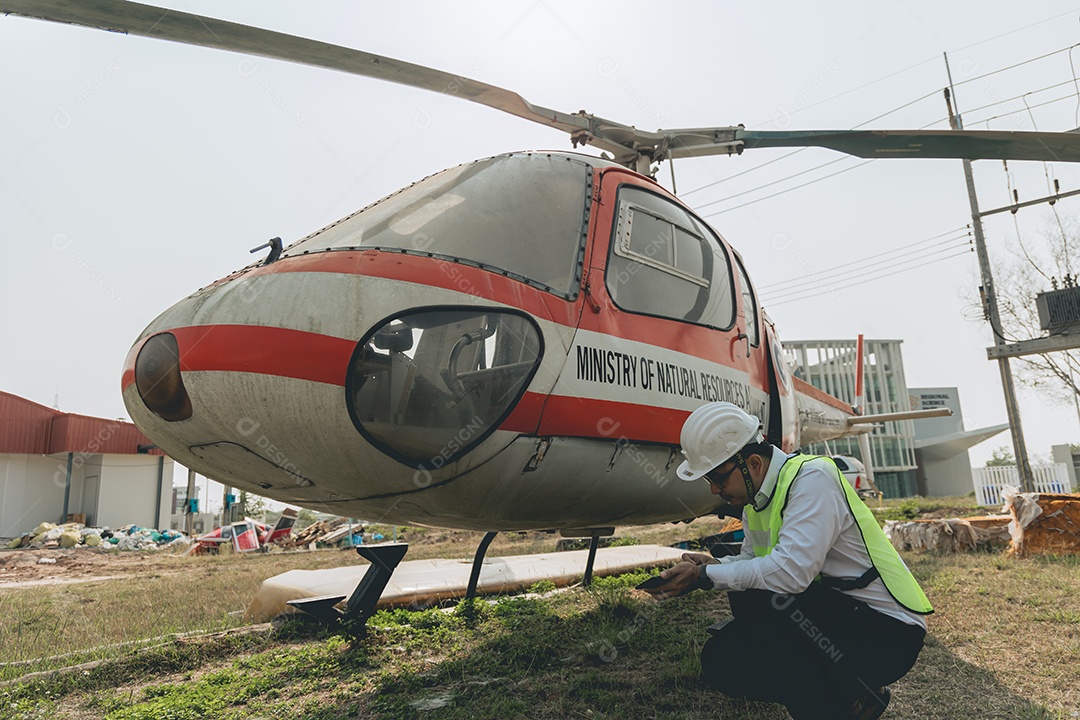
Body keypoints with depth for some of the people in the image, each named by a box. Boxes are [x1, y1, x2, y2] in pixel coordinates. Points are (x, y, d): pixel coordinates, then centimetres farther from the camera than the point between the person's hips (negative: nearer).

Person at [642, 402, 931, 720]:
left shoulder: (813, 477, -21)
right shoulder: (754, 496, 4)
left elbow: (792, 570, -32)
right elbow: (751, 560, 14)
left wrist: (706, 576, -24)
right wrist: (714, 564, -8)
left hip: (887, 631, -8)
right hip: (828, 617, 8)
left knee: (755, 600, -29)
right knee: (719, 660, -4)